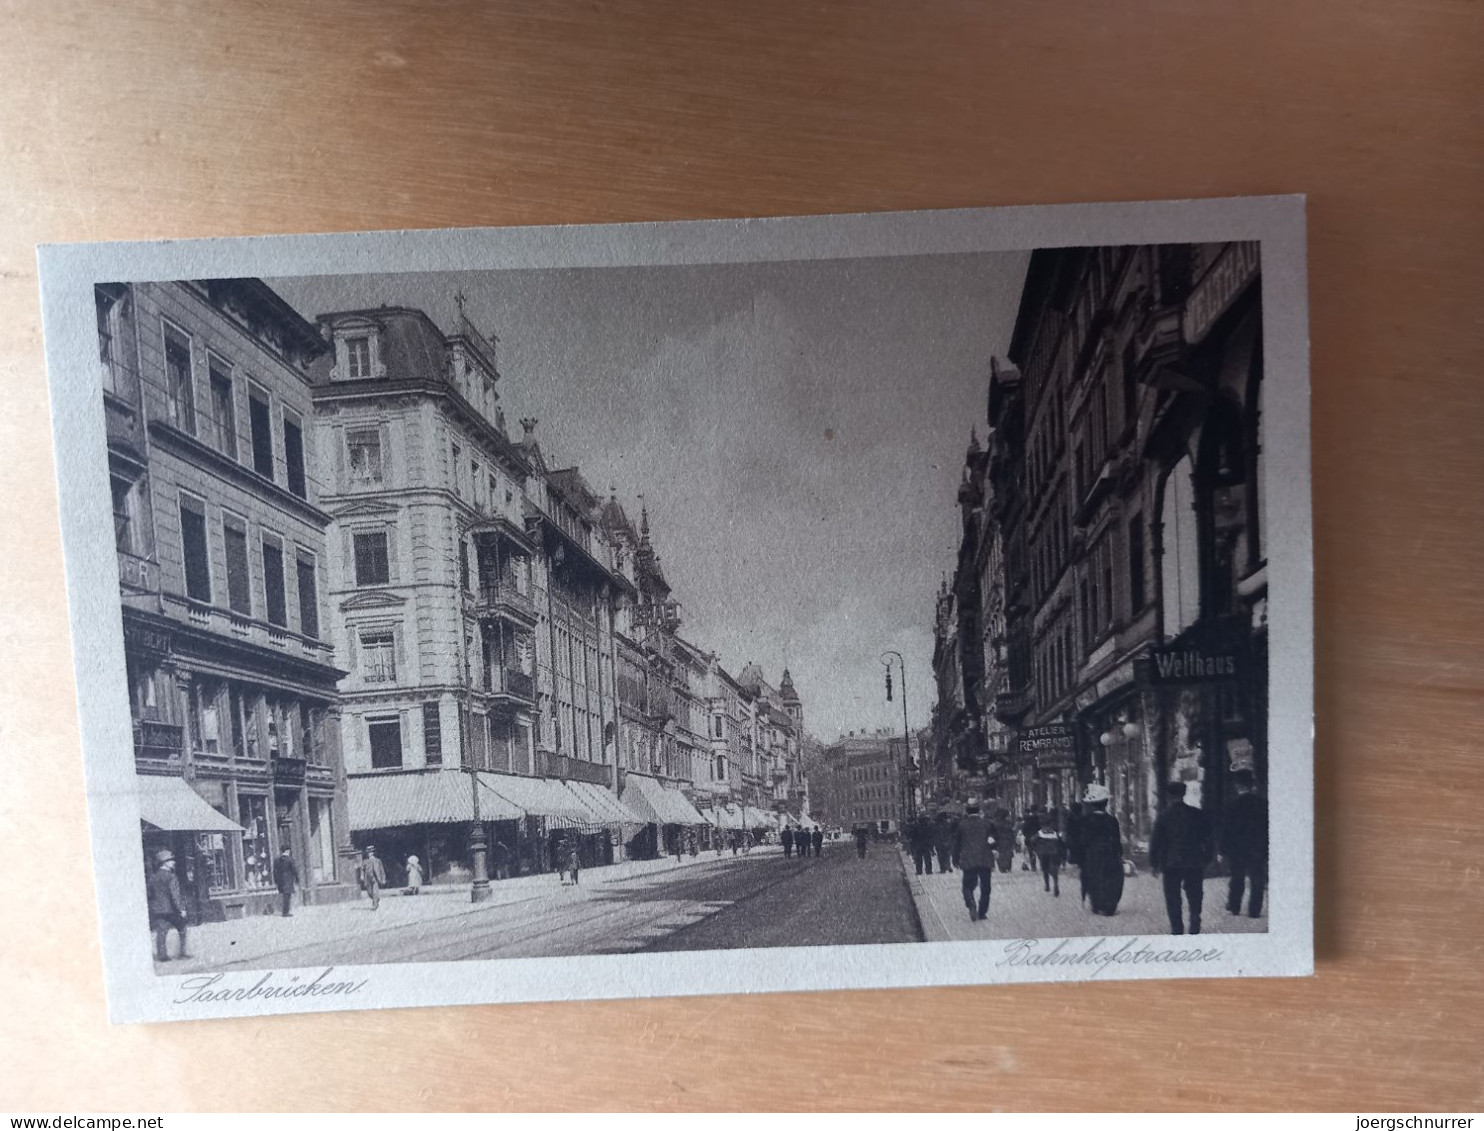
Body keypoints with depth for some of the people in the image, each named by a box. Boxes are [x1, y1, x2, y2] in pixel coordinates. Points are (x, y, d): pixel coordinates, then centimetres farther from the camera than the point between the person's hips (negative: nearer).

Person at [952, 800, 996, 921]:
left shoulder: (962, 825, -2)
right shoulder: (986, 824, 0)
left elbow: (956, 843, 3)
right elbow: (993, 842, 5)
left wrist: (957, 860, 13)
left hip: (968, 861, -1)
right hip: (986, 860, 1)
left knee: (968, 886, 9)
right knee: (985, 888, 13)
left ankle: (971, 906, -15)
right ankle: (982, 912, 12)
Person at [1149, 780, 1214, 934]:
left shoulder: (1163, 817, -6)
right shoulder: (1197, 814, -2)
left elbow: (1156, 842, -4)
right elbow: (1207, 838, 4)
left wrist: (1154, 863, 4)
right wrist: (1206, 859, 14)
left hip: (1171, 864, -2)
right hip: (1195, 863, 2)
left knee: (1173, 899, 7)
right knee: (1195, 896, 13)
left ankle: (1177, 930, 5)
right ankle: (1195, 929, 8)